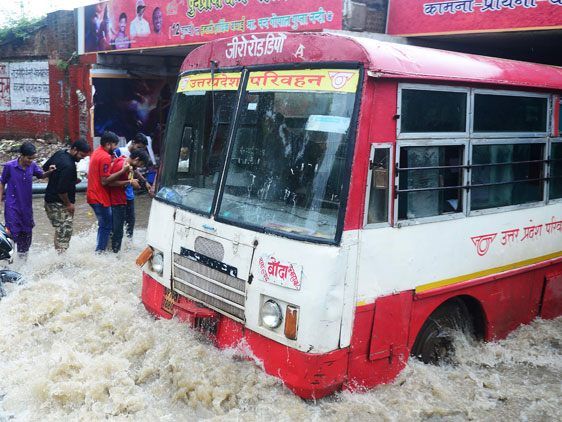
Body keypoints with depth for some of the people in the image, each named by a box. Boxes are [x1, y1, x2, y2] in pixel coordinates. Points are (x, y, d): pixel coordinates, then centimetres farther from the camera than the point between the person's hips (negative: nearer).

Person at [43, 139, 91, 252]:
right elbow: (62, 190, -25)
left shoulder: (59, 153, 4)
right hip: (60, 204, -10)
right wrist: (68, 204, -11)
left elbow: (45, 168, 20)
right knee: (64, 233, -7)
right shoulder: (69, 166, -25)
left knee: (61, 231, 17)